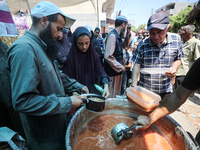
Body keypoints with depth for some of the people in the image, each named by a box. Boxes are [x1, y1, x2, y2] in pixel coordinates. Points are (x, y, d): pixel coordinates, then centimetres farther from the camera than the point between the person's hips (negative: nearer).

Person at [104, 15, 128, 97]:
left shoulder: (117, 36, 12)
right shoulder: (112, 35, -17)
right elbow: (108, 57, -25)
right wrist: (121, 67, -17)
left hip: (118, 71, 9)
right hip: (113, 73, -9)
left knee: (117, 95, 21)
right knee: (112, 97, 4)